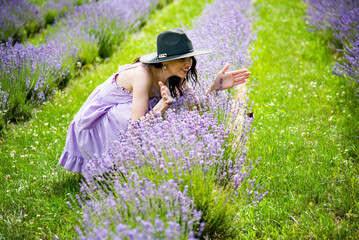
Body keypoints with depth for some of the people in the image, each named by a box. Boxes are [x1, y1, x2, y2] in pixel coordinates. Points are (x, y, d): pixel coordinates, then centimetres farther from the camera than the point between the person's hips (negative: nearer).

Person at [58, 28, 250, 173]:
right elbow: (137, 126, -35)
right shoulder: (143, 74, -32)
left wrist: (215, 87, -17)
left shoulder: (174, 77, -8)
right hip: (96, 122, -8)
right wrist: (162, 105, -49)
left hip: (118, 114, 8)